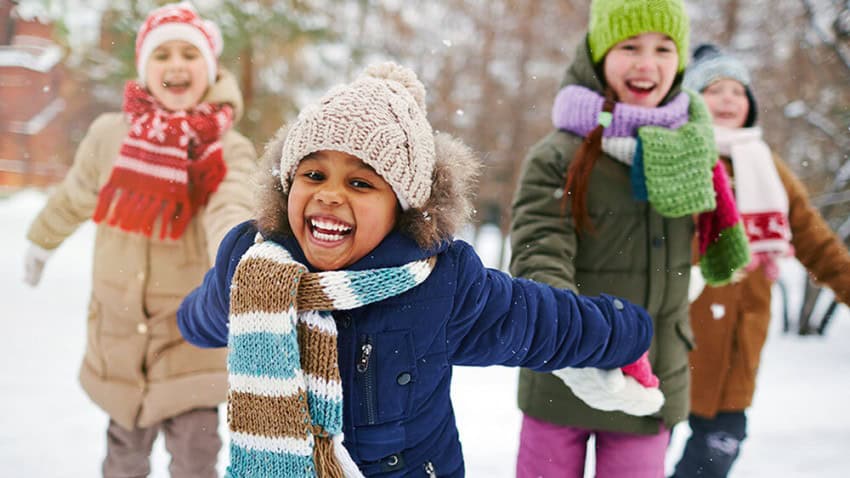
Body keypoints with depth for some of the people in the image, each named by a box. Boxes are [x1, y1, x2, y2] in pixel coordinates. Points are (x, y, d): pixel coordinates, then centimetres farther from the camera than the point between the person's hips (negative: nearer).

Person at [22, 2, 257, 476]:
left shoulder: (229, 150, -13)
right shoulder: (110, 135, -6)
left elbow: (231, 209, -34)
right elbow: (74, 198, 14)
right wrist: (42, 243, 30)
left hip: (190, 337, -2)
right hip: (118, 331, 2)